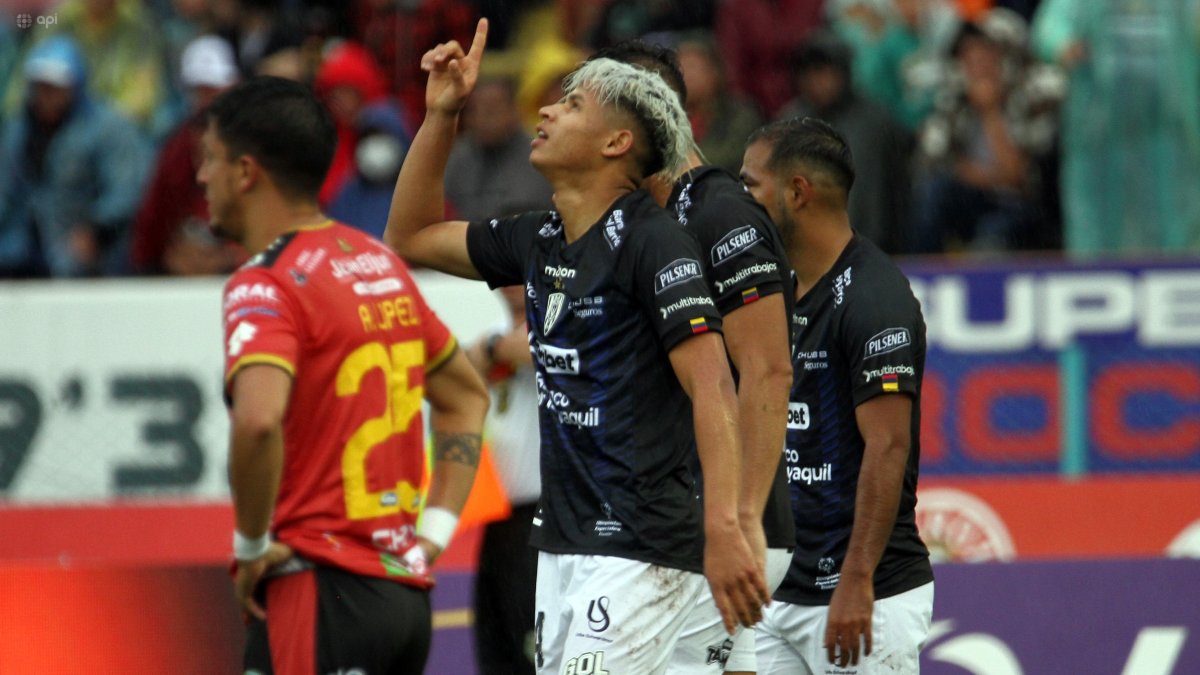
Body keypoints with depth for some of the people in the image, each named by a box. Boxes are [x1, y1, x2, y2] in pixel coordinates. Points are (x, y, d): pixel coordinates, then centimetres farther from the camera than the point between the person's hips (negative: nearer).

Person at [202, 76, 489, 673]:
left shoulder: (266, 285, -11)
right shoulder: (381, 264, 16)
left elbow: (258, 420, -30)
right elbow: (467, 396, 26)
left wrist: (253, 545, -15)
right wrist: (434, 529, 18)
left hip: (319, 590, -9)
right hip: (404, 591, 9)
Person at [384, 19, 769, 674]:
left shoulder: (652, 242, -13)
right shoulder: (540, 241, 13)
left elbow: (712, 388, -21)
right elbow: (410, 237, 26)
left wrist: (723, 529, -32)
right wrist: (441, 112, 15)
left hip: (640, 551, -9)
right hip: (563, 545, 9)